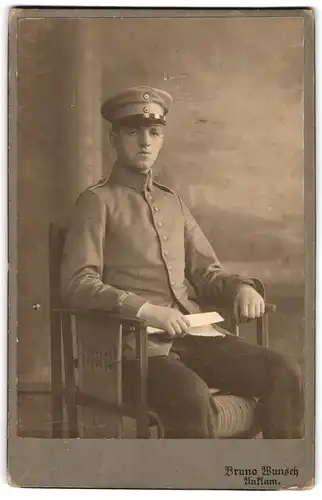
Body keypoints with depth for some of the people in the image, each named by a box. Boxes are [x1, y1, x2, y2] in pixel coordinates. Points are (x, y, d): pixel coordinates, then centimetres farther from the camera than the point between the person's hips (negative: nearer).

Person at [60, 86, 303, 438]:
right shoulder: (97, 201, 2)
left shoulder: (172, 202, 22)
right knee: (191, 395, -33)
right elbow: (77, 285, -9)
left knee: (281, 373, -14)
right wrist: (144, 309, -23)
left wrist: (241, 288, 1)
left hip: (192, 334, 6)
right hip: (135, 344, -6)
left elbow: (207, 273, 23)